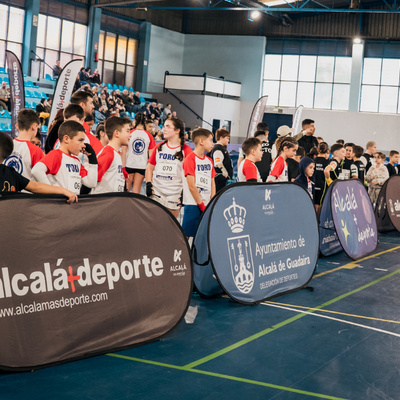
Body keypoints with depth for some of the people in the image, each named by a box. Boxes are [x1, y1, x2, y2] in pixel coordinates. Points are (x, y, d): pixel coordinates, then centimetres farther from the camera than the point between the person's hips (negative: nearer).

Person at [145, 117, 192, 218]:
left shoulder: (186, 150, -4)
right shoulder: (159, 147, 8)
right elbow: (150, 168, 15)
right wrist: (148, 184, 1)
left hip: (175, 194, -3)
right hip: (156, 192, 3)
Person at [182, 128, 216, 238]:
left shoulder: (209, 161, 14)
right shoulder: (190, 159, -9)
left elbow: (212, 183, 14)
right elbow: (191, 186, -13)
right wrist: (201, 204, -11)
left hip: (206, 205, 7)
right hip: (193, 204, -7)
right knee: (185, 234, -4)